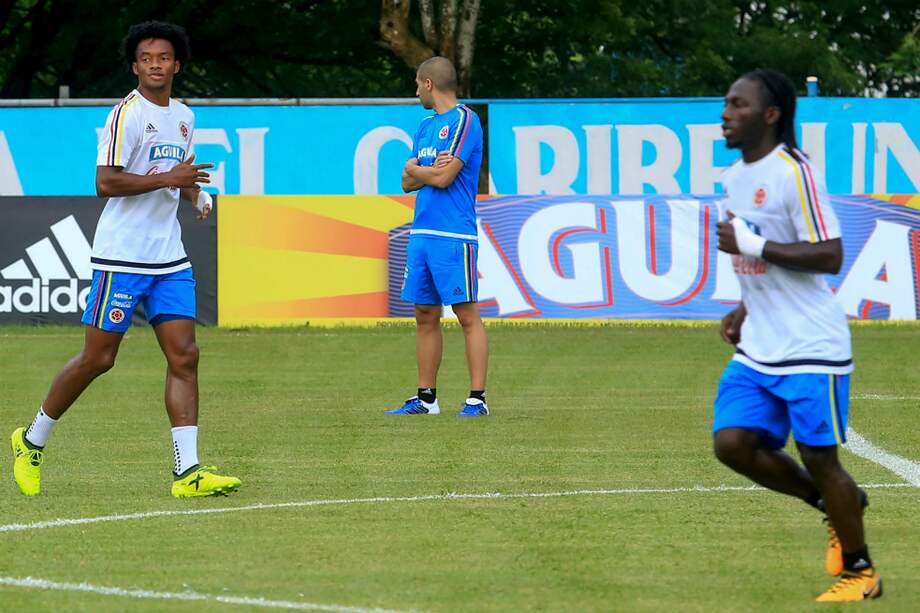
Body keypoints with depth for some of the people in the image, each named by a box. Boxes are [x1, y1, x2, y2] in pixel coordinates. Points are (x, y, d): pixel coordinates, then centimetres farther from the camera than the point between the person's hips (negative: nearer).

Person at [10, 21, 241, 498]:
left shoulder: (183, 117, 14)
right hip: (121, 257, -7)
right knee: (97, 359, -2)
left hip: (169, 259, 7)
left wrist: (196, 193, 8)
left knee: (183, 356, -4)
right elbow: (106, 182, -19)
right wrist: (167, 178, -23)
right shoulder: (127, 114, -11)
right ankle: (32, 440, 18)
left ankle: (187, 472, -7)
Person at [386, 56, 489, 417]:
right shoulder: (426, 126, 19)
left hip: (454, 235, -9)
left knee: (467, 314, -8)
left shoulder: (463, 120, -7)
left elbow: (443, 178, -15)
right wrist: (429, 171, -4)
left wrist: (415, 168, 4)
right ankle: (426, 398, 14)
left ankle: (477, 398, -9)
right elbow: (408, 183, 17)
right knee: (425, 315, 9)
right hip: (422, 234, 9)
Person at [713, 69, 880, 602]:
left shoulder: (795, 173, -16)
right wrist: (746, 311, 14)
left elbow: (829, 257, -22)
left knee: (819, 457, -3)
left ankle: (860, 572, 14)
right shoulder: (736, 177, 12)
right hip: (758, 348, 8)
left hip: (810, 347, -8)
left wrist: (751, 244, -25)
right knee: (734, 443, -3)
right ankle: (837, 504, 19)